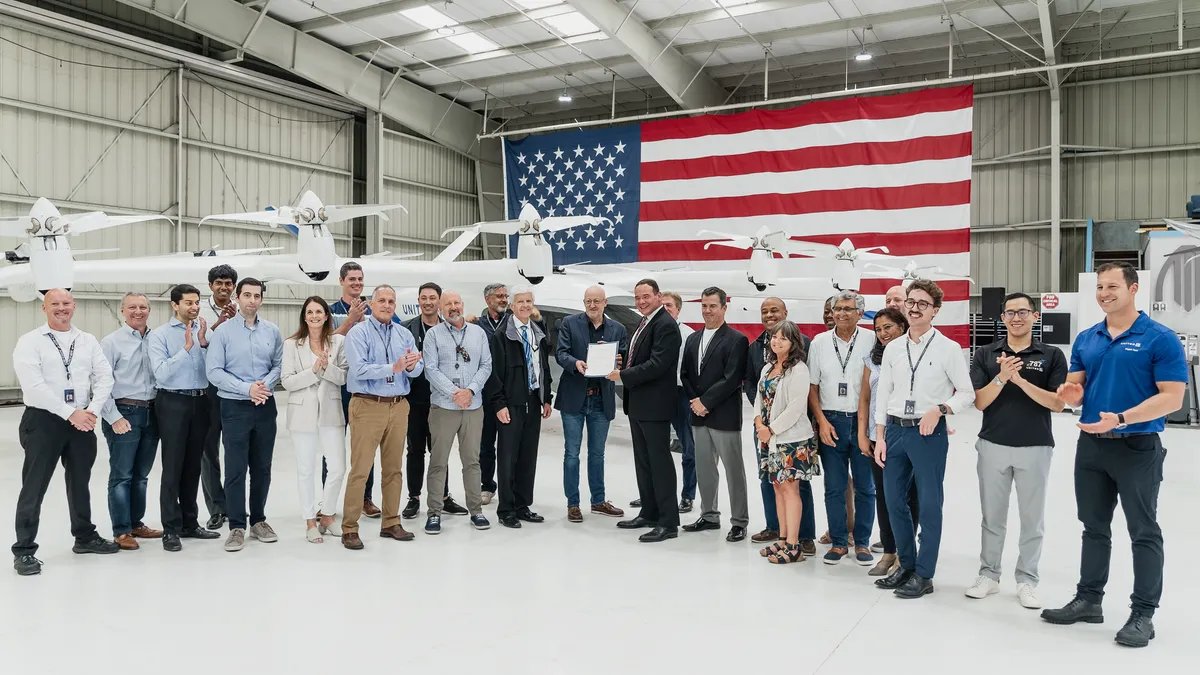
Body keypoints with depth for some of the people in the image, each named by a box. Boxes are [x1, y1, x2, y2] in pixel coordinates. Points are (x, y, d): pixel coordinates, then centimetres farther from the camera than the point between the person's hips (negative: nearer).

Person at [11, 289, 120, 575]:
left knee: (80, 482, 16)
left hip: (83, 420, 4)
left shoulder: (88, 341, 9)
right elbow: (34, 386, -14)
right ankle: (24, 550, 7)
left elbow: (104, 377, 3)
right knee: (34, 486, -1)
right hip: (43, 421, -4)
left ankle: (85, 537, 30)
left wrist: (92, 411, -12)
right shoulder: (30, 342, -4)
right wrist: (70, 414, -18)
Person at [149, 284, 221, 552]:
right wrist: (186, 348, -18)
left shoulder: (204, 330, 5)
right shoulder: (160, 334, -5)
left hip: (200, 401, 4)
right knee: (173, 467, -1)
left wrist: (203, 343, -15)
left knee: (193, 465, 13)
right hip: (173, 402, -4)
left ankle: (189, 523, 24)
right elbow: (161, 373, -16)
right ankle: (171, 529, 6)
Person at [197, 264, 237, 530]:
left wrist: (234, 318, -20)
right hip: (207, 384, 1)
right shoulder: (200, 310, 4)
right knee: (209, 447, 5)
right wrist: (218, 322, -19)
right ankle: (216, 508, 15)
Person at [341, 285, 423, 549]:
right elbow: (359, 369, -17)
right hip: (368, 406, -5)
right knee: (360, 469, -4)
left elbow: (417, 369, 2)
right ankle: (349, 529, 3)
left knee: (393, 468, 12)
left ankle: (391, 523, 22)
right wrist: (393, 368, -25)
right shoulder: (359, 332, -4)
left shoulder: (404, 334, 11)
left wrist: (411, 365, -21)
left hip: (399, 406, 5)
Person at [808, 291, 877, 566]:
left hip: (863, 421, -1)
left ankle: (862, 543, 20)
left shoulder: (871, 340, -2)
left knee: (865, 487, 7)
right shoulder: (820, 342, 3)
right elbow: (812, 387, 6)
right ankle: (838, 542, 20)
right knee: (834, 488, 8)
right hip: (831, 421, 1)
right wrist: (822, 422, -2)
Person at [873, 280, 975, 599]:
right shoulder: (893, 348, 7)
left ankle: (923, 574, 14)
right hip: (895, 429, 5)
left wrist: (939, 410, -17)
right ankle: (906, 565, 27)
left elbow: (967, 393, -1)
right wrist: (879, 437, 5)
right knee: (894, 501, 11)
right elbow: (883, 394, 9)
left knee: (929, 504, 2)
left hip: (929, 432, -4)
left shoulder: (948, 348, -5)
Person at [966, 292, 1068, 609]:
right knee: (992, 516, 10)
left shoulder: (1052, 355, -1)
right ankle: (988, 575, 22)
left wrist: (1021, 381, -21)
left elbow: (1057, 403, -9)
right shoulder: (986, 354, 2)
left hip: (1035, 448, -1)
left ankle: (1026, 581, 20)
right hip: (993, 446, 1)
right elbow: (980, 402, -4)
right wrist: (1001, 377, -22)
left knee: (1032, 519, 8)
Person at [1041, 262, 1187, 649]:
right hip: (1091, 445, 6)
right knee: (1094, 527, 14)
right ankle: (1088, 600, 25)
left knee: (1143, 532, 5)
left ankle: (1143, 614, 14)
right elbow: (1074, 389, 11)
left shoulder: (1160, 339, -9)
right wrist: (1070, 394, -13)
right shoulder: (1086, 340, 8)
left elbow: (1172, 398, -15)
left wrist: (1120, 419, -24)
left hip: (1138, 447, -5)